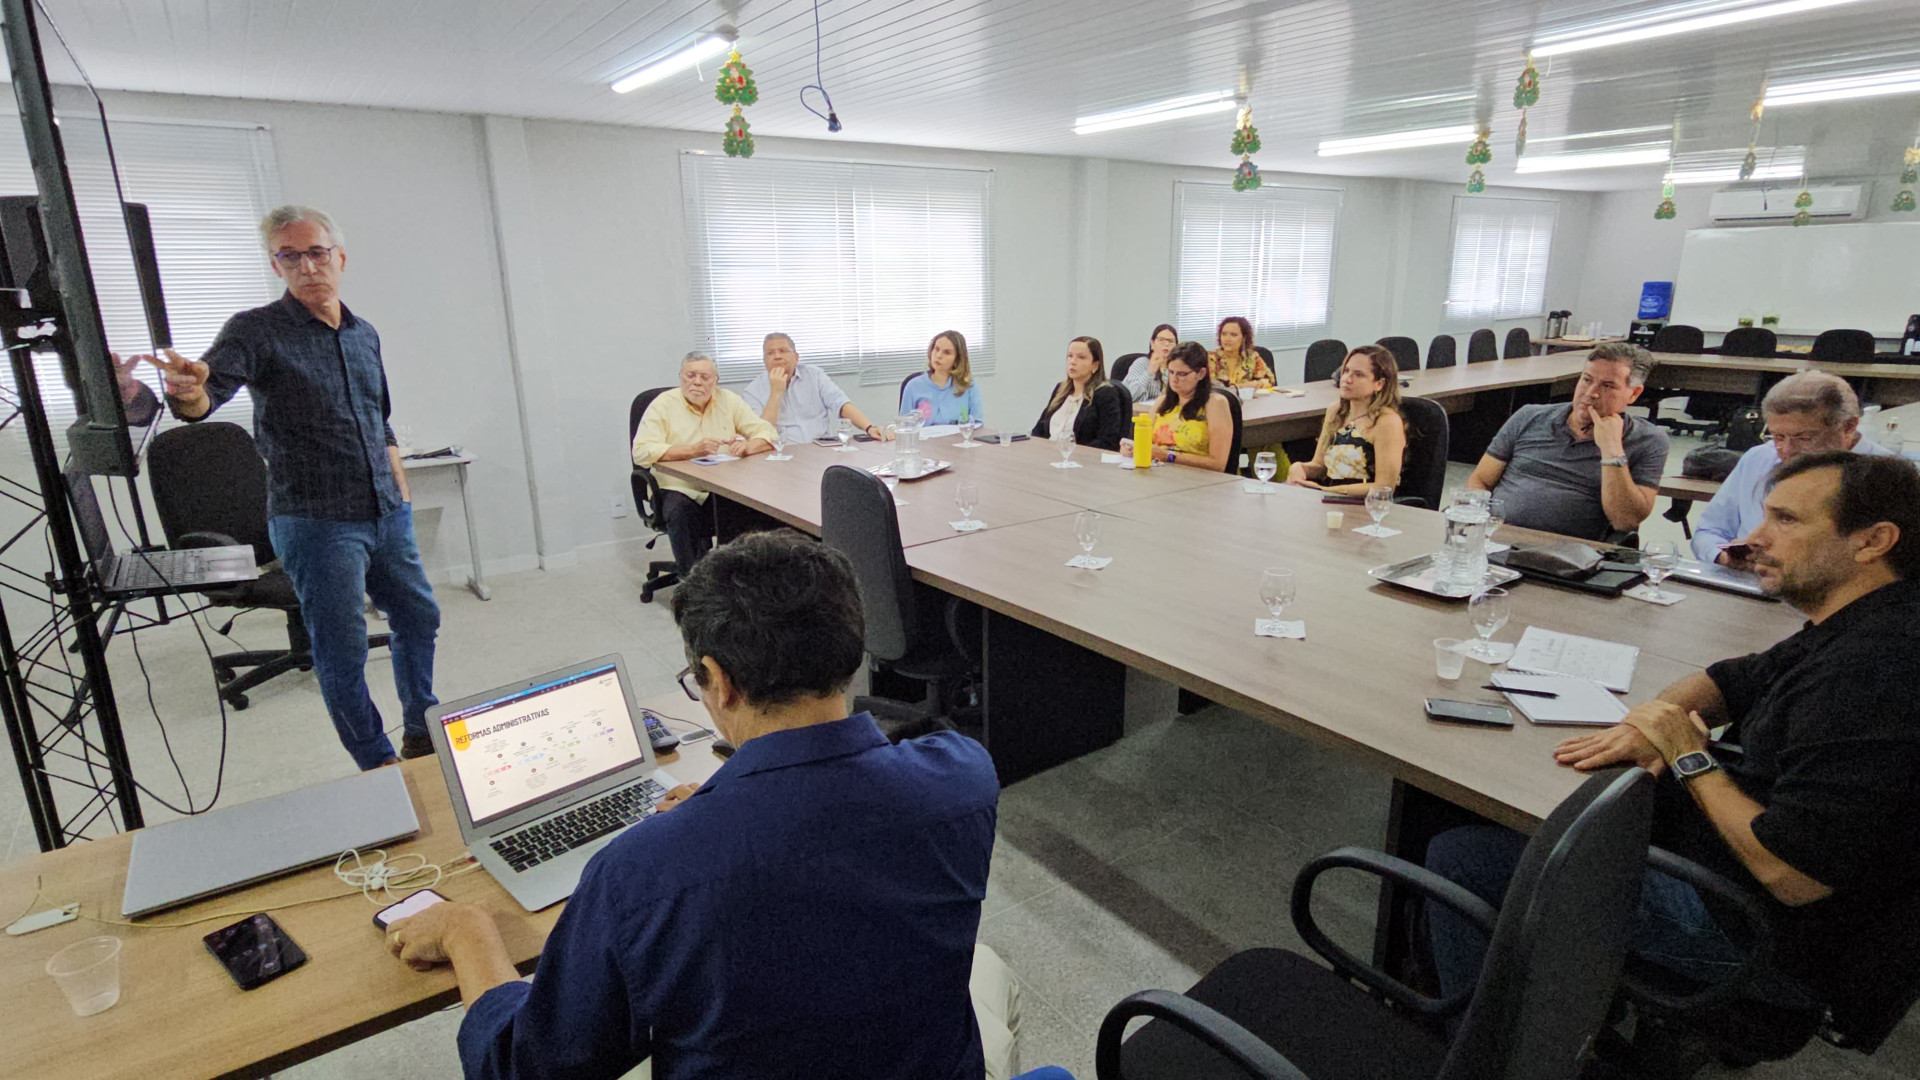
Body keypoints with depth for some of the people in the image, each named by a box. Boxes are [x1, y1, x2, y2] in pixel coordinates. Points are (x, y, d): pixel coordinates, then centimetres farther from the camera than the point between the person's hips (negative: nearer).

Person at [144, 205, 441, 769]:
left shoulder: (364, 334, 11)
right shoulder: (257, 331, -7)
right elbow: (206, 391, -23)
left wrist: (402, 495, 15)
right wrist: (190, 393, -46)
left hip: (387, 516, 6)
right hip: (317, 522, -6)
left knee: (418, 616, 16)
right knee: (342, 651, 0)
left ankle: (421, 734, 36)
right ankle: (380, 767, 14)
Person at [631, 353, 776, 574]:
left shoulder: (728, 400, 10)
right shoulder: (663, 405, 0)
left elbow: (767, 433, 7)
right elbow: (641, 452, -13)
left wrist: (747, 447, -17)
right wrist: (692, 450, -23)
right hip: (679, 489, -2)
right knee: (679, 512, -35)